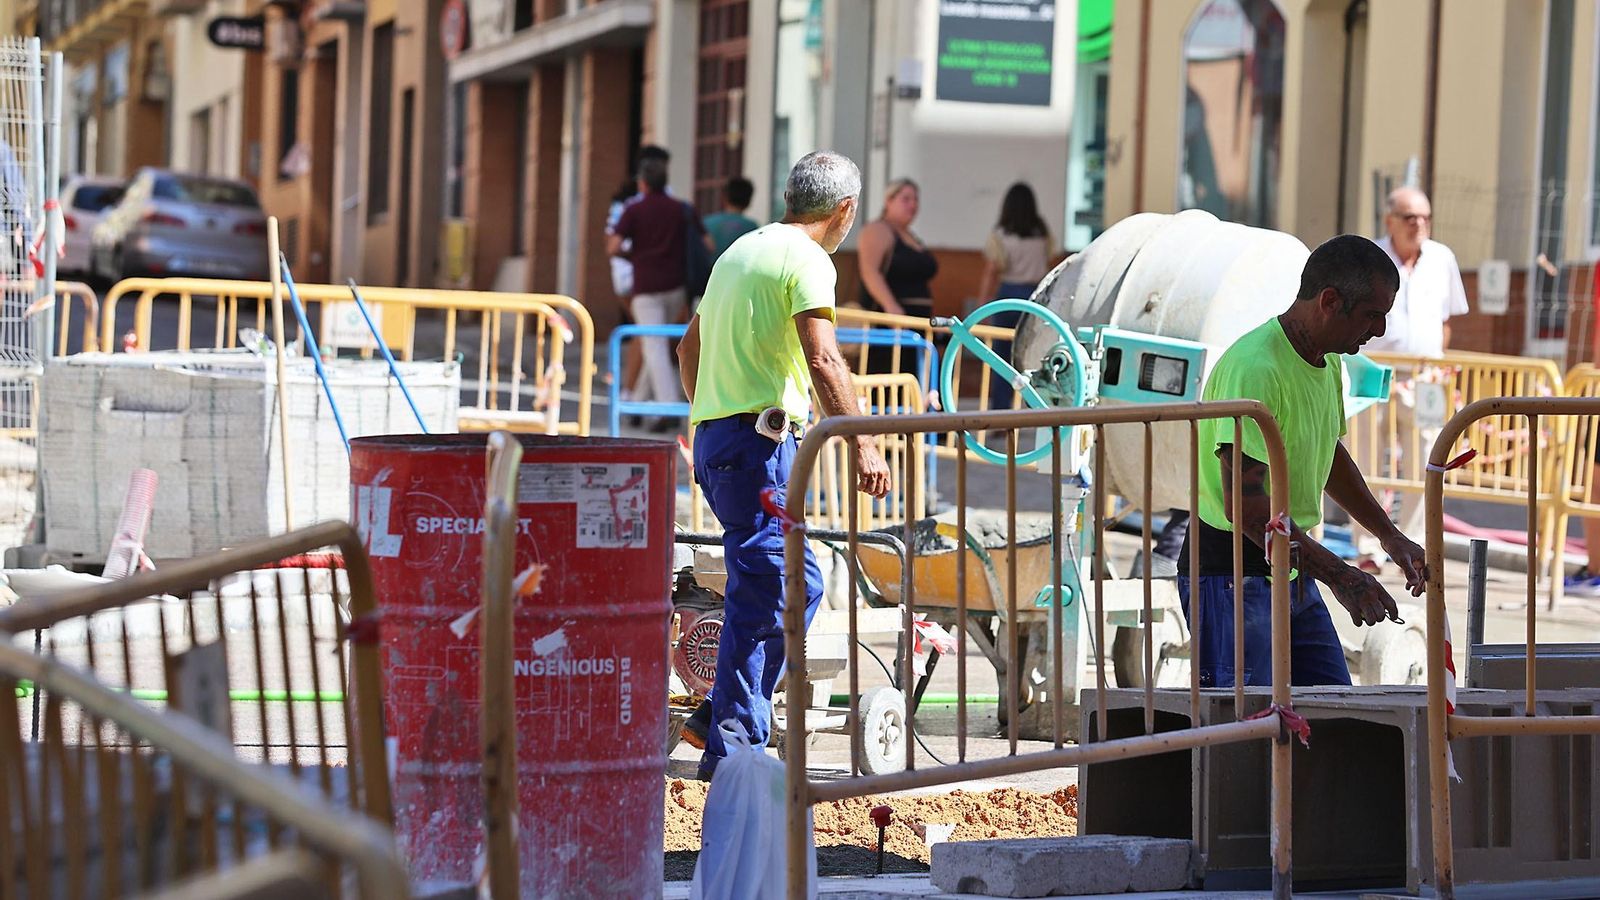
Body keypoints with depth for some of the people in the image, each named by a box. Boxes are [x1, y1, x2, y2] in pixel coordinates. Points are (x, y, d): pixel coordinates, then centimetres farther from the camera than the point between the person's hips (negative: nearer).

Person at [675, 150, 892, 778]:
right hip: (760, 438, -9)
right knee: (763, 592, -8)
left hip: (715, 435, 9)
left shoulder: (742, 250, 19)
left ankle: (726, 717, 14)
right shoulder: (807, 260, -9)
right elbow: (822, 362, -20)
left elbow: (690, 347, 28)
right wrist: (862, 445, -22)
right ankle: (733, 746, -9)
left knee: (798, 582, 15)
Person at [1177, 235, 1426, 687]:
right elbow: (1244, 504, -27)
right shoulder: (1254, 369, -22)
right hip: (1231, 575, -9)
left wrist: (1390, 536, 21)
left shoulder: (1327, 361, 10)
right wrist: (1337, 573, -27)